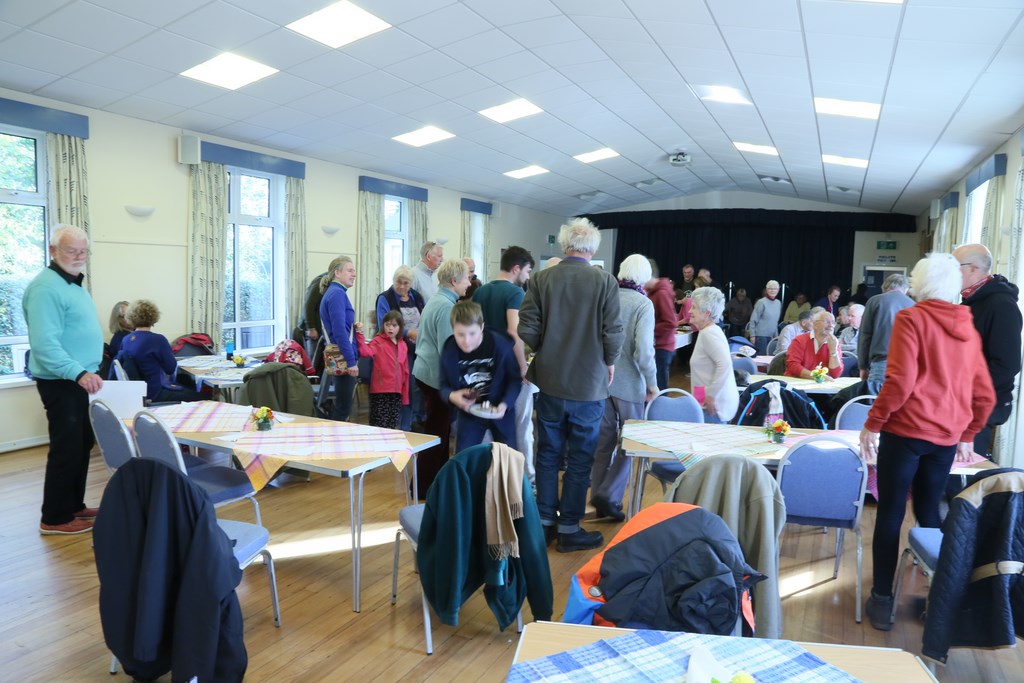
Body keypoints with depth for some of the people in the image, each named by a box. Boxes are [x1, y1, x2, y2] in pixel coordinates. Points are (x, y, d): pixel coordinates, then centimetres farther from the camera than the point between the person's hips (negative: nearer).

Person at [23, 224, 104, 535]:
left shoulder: (74, 284, 14)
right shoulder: (46, 287, -19)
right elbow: (45, 344, -28)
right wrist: (79, 373, -36)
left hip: (79, 379, 10)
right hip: (61, 382, -10)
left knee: (82, 444, 15)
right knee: (67, 448, -4)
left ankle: (73, 505, 27)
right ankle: (55, 518, 7)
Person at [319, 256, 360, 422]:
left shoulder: (334, 292, 16)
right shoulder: (338, 293, -15)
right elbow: (340, 331, -23)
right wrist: (351, 361, -24)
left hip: (339, 358, 10)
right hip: (343, 358, -10)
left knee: (341, 405, 17)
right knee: (343, 408, -2)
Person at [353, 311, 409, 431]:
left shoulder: (403, 345, 11)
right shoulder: (378, 341, -3)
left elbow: (405, 371, 12)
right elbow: (366, 352, -23)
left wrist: (405, 394, 10)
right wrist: (360, 334, -30)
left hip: (397, 392, 5)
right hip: (380, 391, -5)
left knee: (394, 427, 13)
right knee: (379, 425, -1)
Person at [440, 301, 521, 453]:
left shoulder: (501, 345, -22)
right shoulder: (449, 350, -14)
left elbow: (515, 378, -10)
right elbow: (444, 386, -2)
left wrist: (505, 404, -25)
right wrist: (451, 396, -25)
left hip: (500, 412, -1)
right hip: (469, 411, 1)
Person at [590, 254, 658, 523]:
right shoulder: (643, 303, -12)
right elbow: (643, 350, -19)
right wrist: (652, 382, -6)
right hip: (628, 383, -4)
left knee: (603, 440, 14)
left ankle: (599, 497, 21)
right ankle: (609, 495, 1)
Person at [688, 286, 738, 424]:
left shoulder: (709, 334, -16)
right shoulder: (711, 331, 15)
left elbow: (725, 364, -27)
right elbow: (723, 363, 22)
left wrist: (711, 395, -22)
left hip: (715, 404, -10)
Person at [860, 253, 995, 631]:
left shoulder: (911, 319, -7)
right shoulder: (968, 329, 11)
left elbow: (899, 382, -15)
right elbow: (985, 395, 14)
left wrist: (872, 425, -7)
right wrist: (967, 434, 25)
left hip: (907, 430, -5)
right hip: (947, 437, 5)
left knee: (890, 512, 3)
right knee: (928, 511, 17)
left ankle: (882, 599, 8)